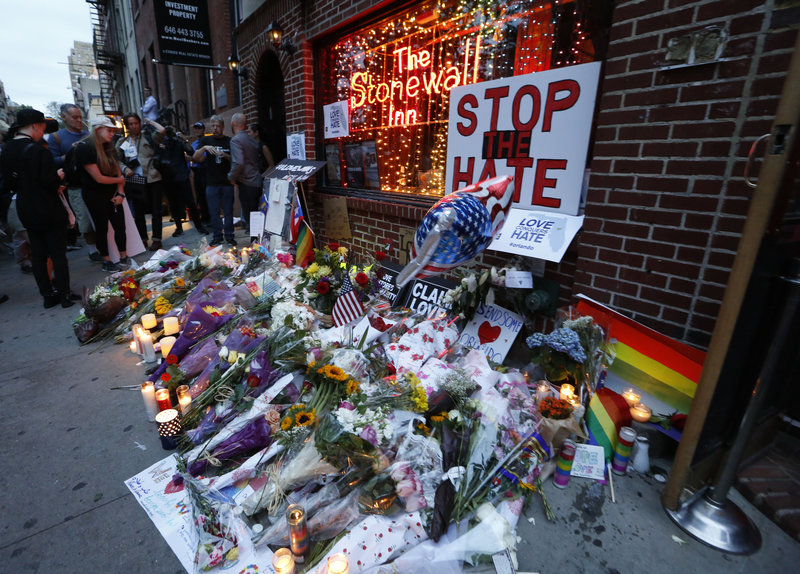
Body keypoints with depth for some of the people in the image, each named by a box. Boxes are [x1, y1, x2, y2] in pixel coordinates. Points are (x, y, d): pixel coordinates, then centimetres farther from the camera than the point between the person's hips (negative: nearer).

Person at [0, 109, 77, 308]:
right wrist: (59, 176, 1)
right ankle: (65, 295, 7)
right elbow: (49, 181, -21)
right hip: (49, 211, -7)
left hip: (26, 211, 7)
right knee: (58, 254, 1)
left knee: (38, 255, 13)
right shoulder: (37, 150, -18)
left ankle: (48, 295, 20)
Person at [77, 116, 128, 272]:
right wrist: (119, 180, -4)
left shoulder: (109, 147, 8)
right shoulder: (84, 148, -15)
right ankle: (106, 262, 15)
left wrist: (120, 193, -5)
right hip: (95, 196, -6)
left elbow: (117, 171, 7)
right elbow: (98, 178, -19)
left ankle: (124, 257, 19)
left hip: (112, 195, 6)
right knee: (102, 229, 3)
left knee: (120, 226, 6)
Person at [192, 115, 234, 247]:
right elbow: (195, 158, 1)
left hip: (227, 182, -1)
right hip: (211, 183, 1)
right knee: (214, 211, 5)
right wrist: (204, 148, -16)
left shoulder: (229, 141, 6)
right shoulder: (206, 140, 9)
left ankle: (229, 236, 12)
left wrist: (226, 156, -14)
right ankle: (217, 236, 14)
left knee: (228, 210, 3)